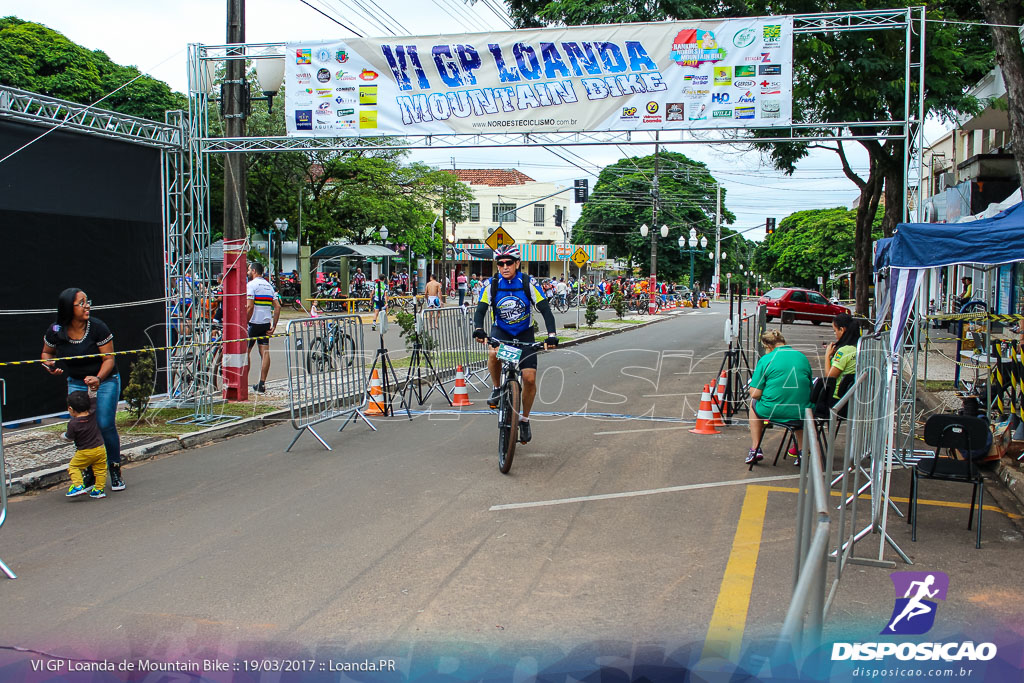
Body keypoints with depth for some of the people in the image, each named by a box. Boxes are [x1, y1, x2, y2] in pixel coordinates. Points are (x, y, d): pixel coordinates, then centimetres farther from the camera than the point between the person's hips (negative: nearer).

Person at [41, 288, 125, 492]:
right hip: (76, 383, 3)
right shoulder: (56, 331, -8)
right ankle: (90, 471, 14)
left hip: (105, 381, -3)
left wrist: (98, 378, -28)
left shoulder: (98, 327, -16)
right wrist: (49, 365, -12)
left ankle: (115, 471, 7)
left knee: (105, 425, -9)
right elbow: (46, 352, 11)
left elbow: (109, 358, -12)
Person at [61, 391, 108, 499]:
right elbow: (94, 400, 11)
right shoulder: (93, 413, -6)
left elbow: (70, 438, -3)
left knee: (73, 466, 12)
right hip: (100, 449, 4)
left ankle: (78, 485, 0)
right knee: (100, 469, 12)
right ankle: (99, 489, 13)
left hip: (84, 452, -4)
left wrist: (63, 435, 15)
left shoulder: (72, 423, -16)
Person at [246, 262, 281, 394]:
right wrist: (274, 325, 8)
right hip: (266, 323, 6)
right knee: (265, 352, 2)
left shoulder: (251, 285, -7)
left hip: (254, 323, -6)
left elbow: (249, 306, -18)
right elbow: (277, 306, 8)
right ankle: (262, 384, 2)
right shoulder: (269, 285, 14)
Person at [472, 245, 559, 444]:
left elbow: (545, 309, -19)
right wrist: (478, 330, -39)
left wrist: (551, 335, -34)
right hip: (500, 331, 0)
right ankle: (496, 388, -7)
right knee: (493, 353, -36)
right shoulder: (492, 284, -12)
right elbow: (480, 310, -18)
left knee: (530, 378, -10)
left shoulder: (528, 283, -16)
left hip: (524, 333, 0)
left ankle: (524, 419, 13)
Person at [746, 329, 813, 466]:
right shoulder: (803, 357, 5)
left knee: (754, 404, 31)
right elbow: (809, 387, 16)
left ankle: (755, 449, 27)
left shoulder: (766, 360, -8)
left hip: (772, 412, -3)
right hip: (801, 413, 3)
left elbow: (755, 394, -9)